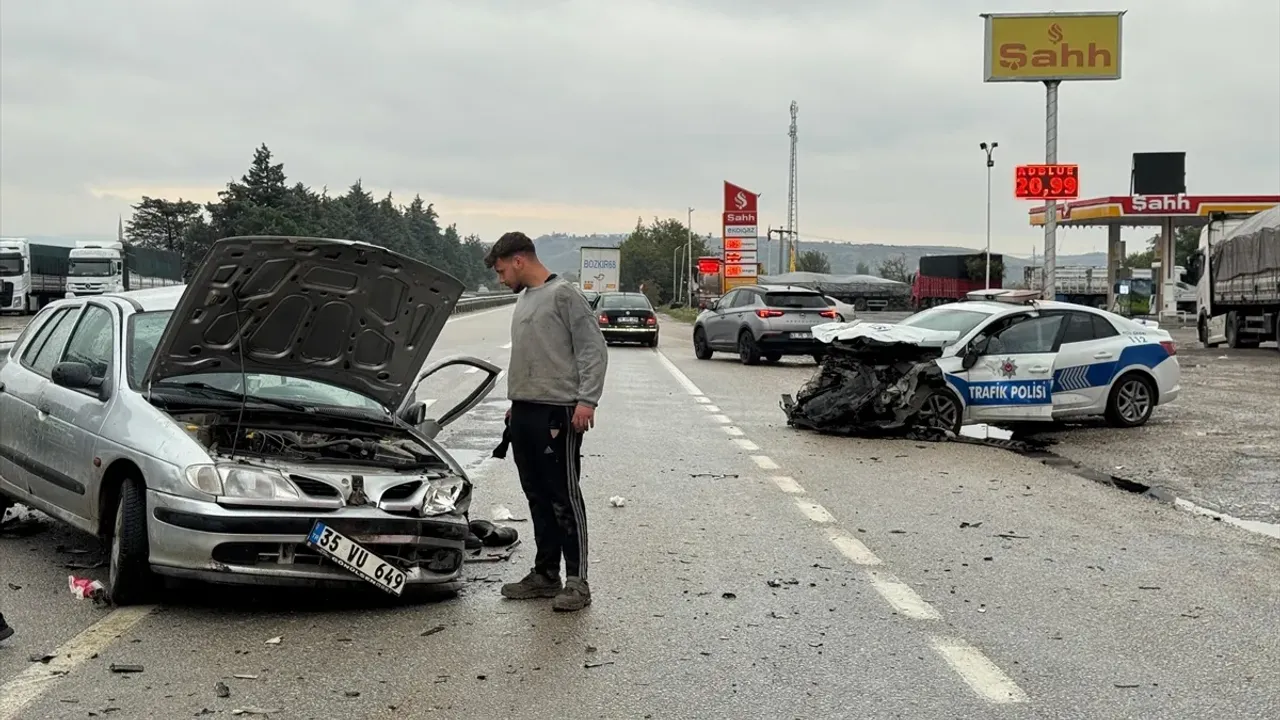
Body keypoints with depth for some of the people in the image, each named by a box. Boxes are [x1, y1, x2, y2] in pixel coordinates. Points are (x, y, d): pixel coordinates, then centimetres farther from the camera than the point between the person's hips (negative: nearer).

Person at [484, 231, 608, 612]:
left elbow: (594, 350, -12)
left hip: (557, 412, -9)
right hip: (524, 412, 9)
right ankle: (545, 574, 21)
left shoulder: (564, 295, -8)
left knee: (564, 498, -6)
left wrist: (587, 400, -19)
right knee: (538, 498, 13)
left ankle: (577, 581, -2)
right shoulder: (524, 300, 19)